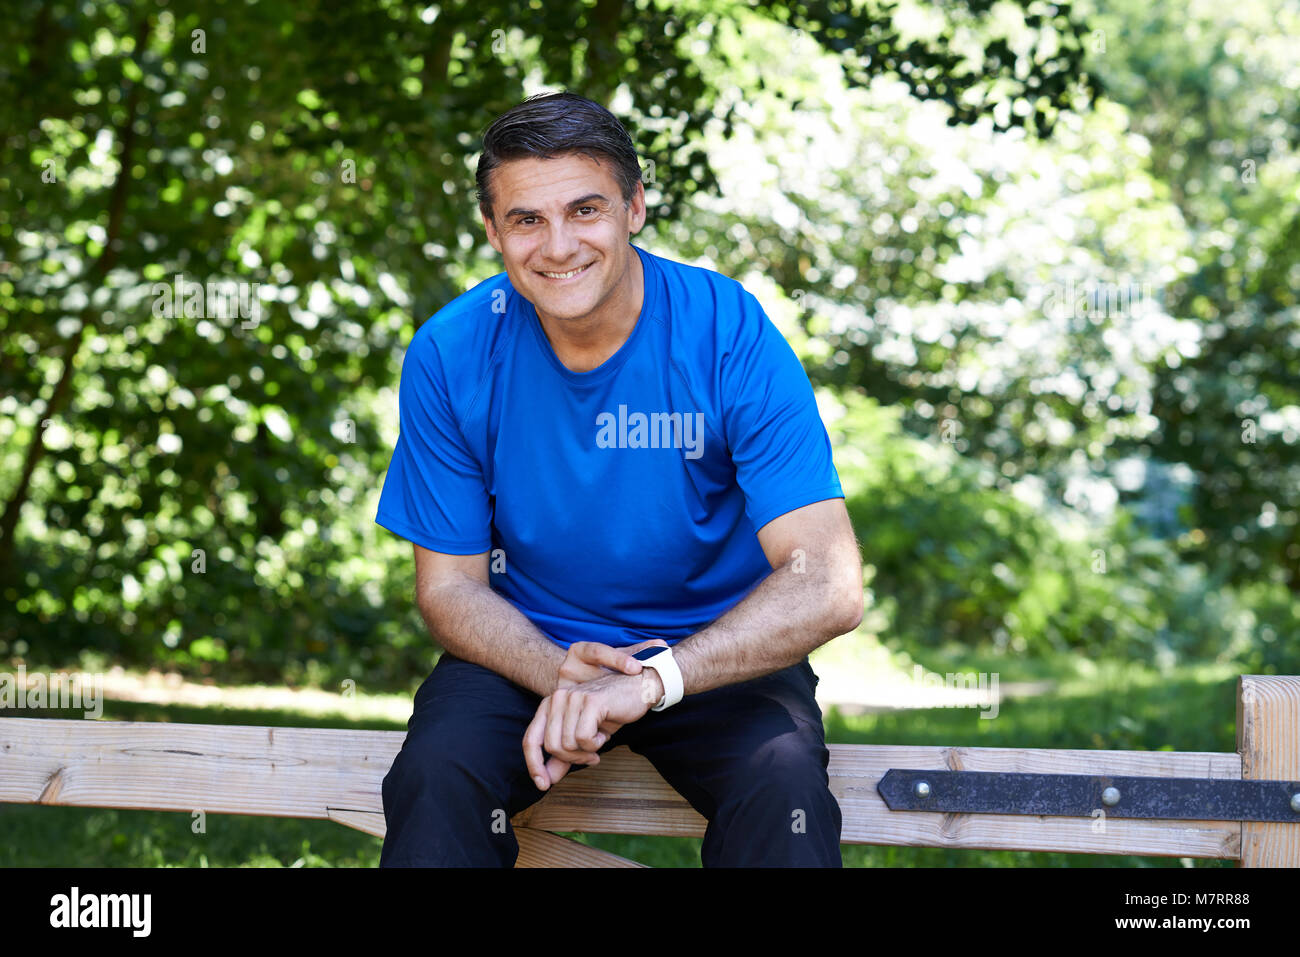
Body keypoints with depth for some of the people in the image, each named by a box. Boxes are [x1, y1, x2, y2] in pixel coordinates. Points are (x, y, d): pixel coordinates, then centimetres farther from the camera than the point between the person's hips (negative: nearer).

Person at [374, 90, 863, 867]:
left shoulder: (731, 335, -18)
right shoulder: (450, 355, -10)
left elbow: (828, 587, -24)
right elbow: (449, 583, -4)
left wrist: (649, 681, -36)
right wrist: (557, 671, -25)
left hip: (717, 649, -1)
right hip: (529, 647, 2)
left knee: (785, 789, -32)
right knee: (437, 776, -28)